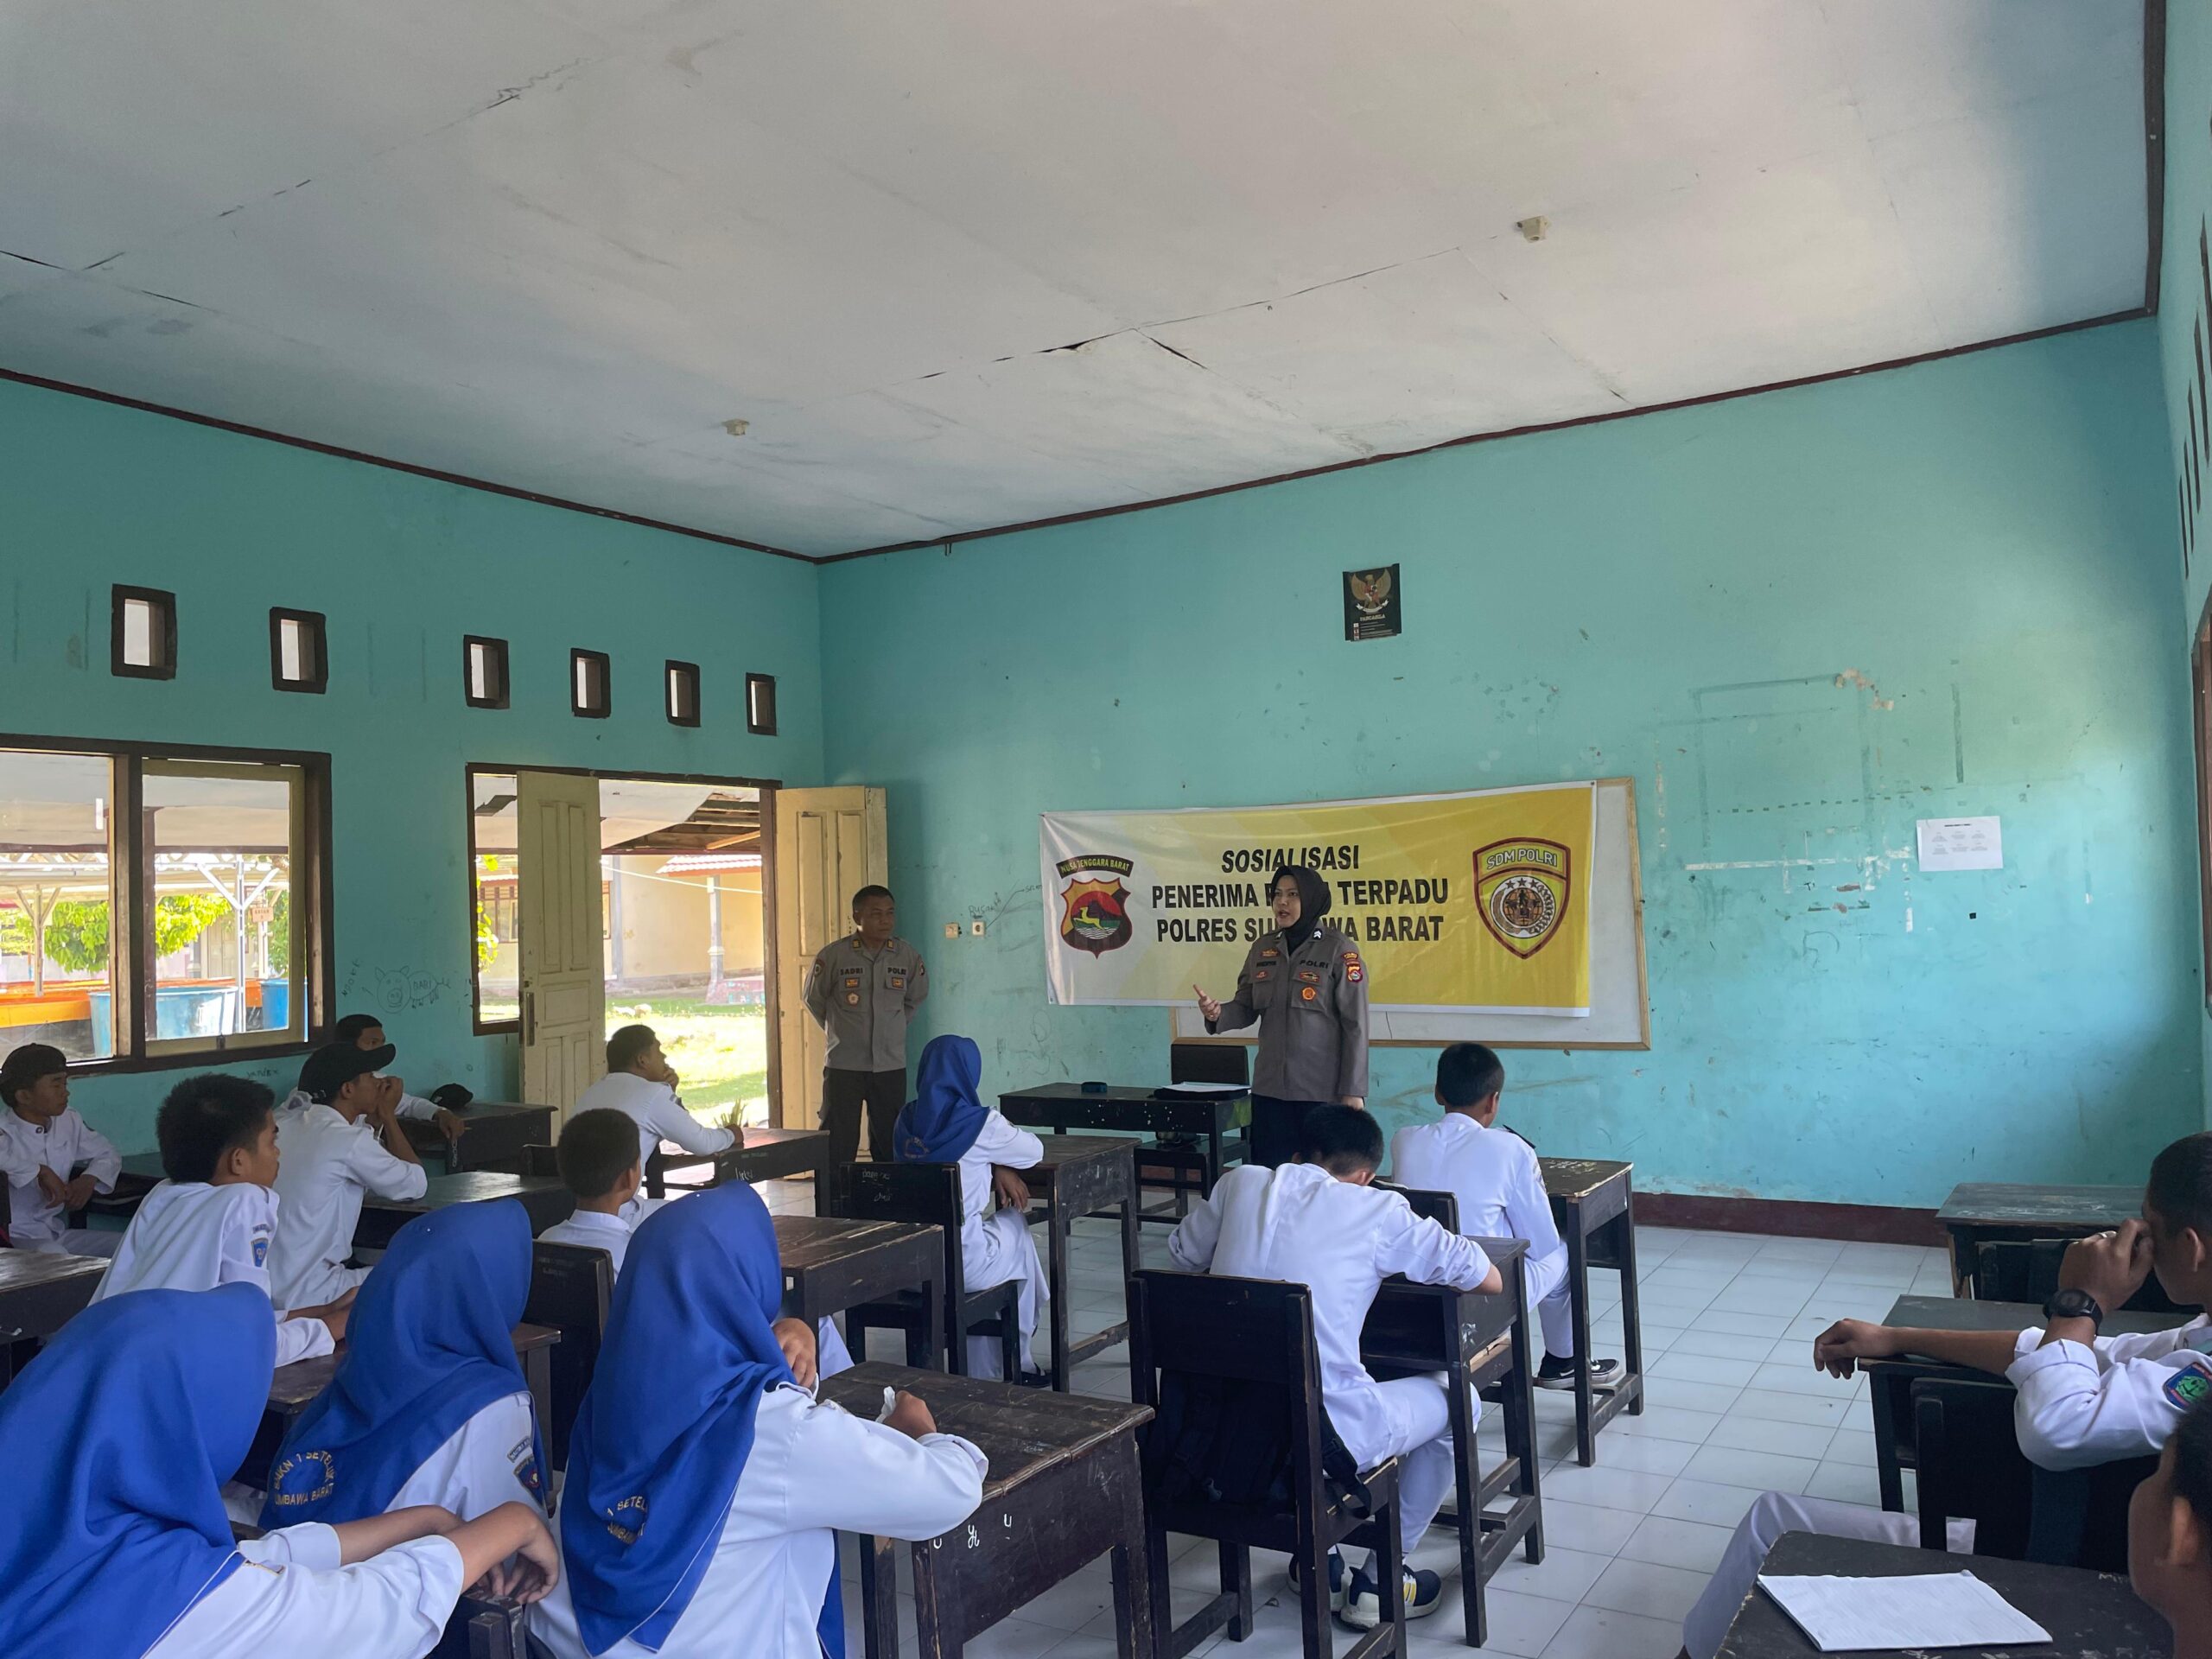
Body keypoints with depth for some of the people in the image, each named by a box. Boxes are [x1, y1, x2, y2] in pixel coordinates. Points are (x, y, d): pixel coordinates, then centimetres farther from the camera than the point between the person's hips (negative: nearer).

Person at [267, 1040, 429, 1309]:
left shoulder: (289, 1124, 7)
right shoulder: (347, 1139, -19)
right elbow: (415, 1185, -5)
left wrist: (375, 1118, 13)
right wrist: (388, 1117, 2)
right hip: (307, 1297, -9)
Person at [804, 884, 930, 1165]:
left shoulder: (908, 956, -1)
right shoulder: (833, 956, -9)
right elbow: (813, 999, 7)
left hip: (891, 1066, 3)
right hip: (844, 1066, -2)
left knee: (889, 1145, 10)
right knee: (838, 1146, 0)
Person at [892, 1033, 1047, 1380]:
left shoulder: (906, 1121, 3)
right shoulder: (980, 1123, -13)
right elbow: (1035, 1151, 4)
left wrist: (996, 1169, 8)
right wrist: (1002, 1155, 23)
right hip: (961, 1262, -5)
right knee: (1017, 1231, 25)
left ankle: (981, 1370, 36)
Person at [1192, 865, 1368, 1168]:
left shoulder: (1339, 949, -8)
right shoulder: (1262, 948, 8)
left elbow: (1355, 1025, -9)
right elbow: (1246, 1008, 10)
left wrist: (1352, 1091, -12)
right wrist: (1218, 1013, -13)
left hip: (1323, 1090, -5)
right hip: (1269, 1088, 5)